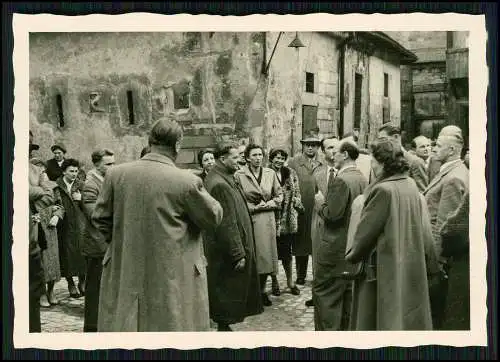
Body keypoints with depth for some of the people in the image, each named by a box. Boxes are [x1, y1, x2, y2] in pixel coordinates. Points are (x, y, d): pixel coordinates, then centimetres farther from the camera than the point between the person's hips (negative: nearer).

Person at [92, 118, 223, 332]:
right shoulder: (187, 181, -14)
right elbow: (213, 217, -2)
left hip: (124, 272, 4)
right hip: (172, 280, -3)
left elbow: (100, 217, 5)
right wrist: (198, 189, 15)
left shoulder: (115, 174, -3)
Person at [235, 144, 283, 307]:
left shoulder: (270, 174, 6)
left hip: (267, 219, 3)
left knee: (266, 255, 6)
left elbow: (279, 195, 11)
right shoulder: (239, 175, -6)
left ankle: (262, 290, 19)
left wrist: (268, 204, -4)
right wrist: (252, 207, -11)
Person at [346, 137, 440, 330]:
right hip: (411, 269, 7)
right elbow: (425, 229, 5)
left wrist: (351, 256, 0)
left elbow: (366, 230, -16)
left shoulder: (383, 190, -20)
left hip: (384, 269, -7)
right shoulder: (411, 186, 3)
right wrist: (432, 264, 12)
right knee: (410, 317, 17)